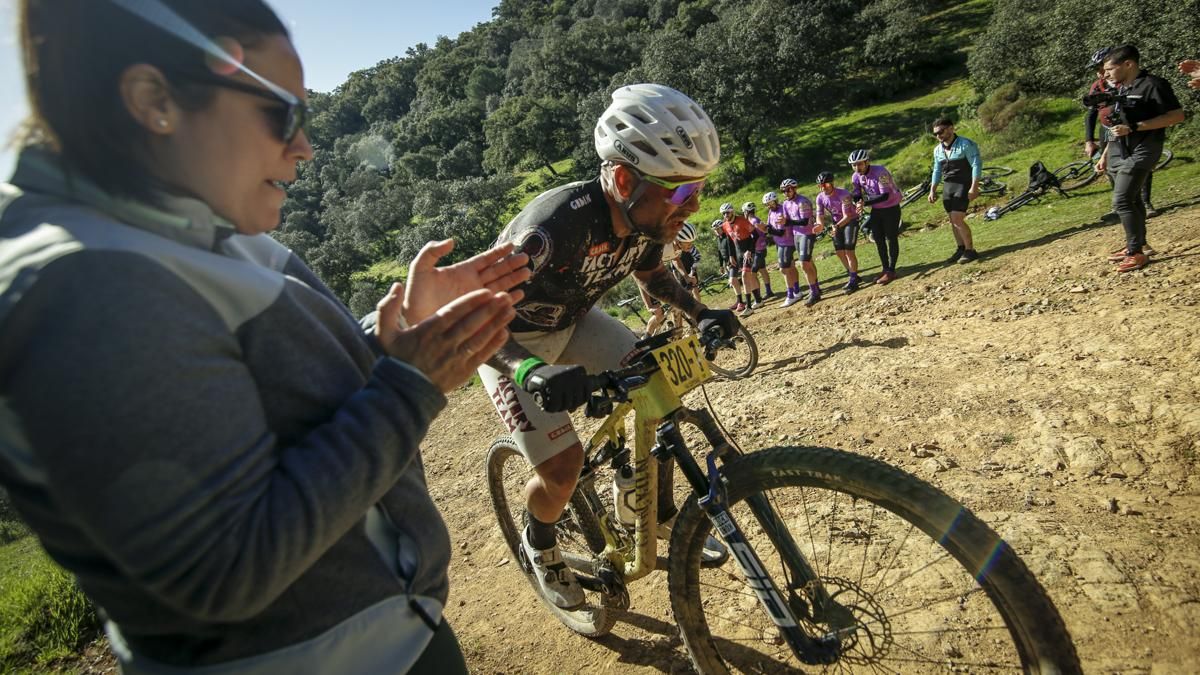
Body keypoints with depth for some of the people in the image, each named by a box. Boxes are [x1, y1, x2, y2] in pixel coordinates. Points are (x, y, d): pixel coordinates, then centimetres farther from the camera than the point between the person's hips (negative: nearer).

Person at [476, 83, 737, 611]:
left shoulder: (643, 216, -17)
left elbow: (651, 274, 6)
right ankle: (539, 545, 21)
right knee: (562, 467, -12)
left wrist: (700, 314, -9)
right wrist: (533, 371, -56)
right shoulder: (552, 229, -39)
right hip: (512, 339, -6)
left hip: (572, 320, 6)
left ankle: (663, 514, 15)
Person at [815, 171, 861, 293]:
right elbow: (819, 215, -12)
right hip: (837, 224, 6)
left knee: (849, 251, -13)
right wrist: (820, 224, -36)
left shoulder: (843, 194, -28)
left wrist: (837, 226, -46)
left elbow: (847, 216, -29)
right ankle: (853, 277, 23)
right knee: (839, 252, 6)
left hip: (850, 221, -6)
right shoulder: (820, 198, -11)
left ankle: (853, 281, -5)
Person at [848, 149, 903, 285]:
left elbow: (885, 195, -32)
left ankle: (891, 271, 3)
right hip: (876, 210, 6)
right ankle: (885, 269, 19)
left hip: (891, 208, -6)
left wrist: (865, 203, -41)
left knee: (891, 239, -2)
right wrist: (857, 204, -27)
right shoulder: (855, 177, -8)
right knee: (879, 240, 9)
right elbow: (856, 195, -3)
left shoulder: (880, 172, -28)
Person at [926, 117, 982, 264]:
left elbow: (977, 165, -14)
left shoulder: (966, 144, -11)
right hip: (948, 187, 7)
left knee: (957, 219, -14)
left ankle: (970, 250, -2)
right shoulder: (938, 149, 10)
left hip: (963, 186, -7)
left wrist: (974, 188, -21)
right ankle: (961, 249, 21)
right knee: (953, 220, 8)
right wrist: (932, 190, 12)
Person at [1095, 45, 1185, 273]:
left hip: (1140, 152, -8)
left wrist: (1134, 127, -23)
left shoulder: (1153, 84, -10)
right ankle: (1133, 246, 23)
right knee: (1132, 201, 15)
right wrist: (1104, 156, 19)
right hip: (1117, 154, 8)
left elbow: (1177, 115, -16)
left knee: (1122, 202, -16)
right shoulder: (1120, 89, 16)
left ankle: (1137, 253, -10)